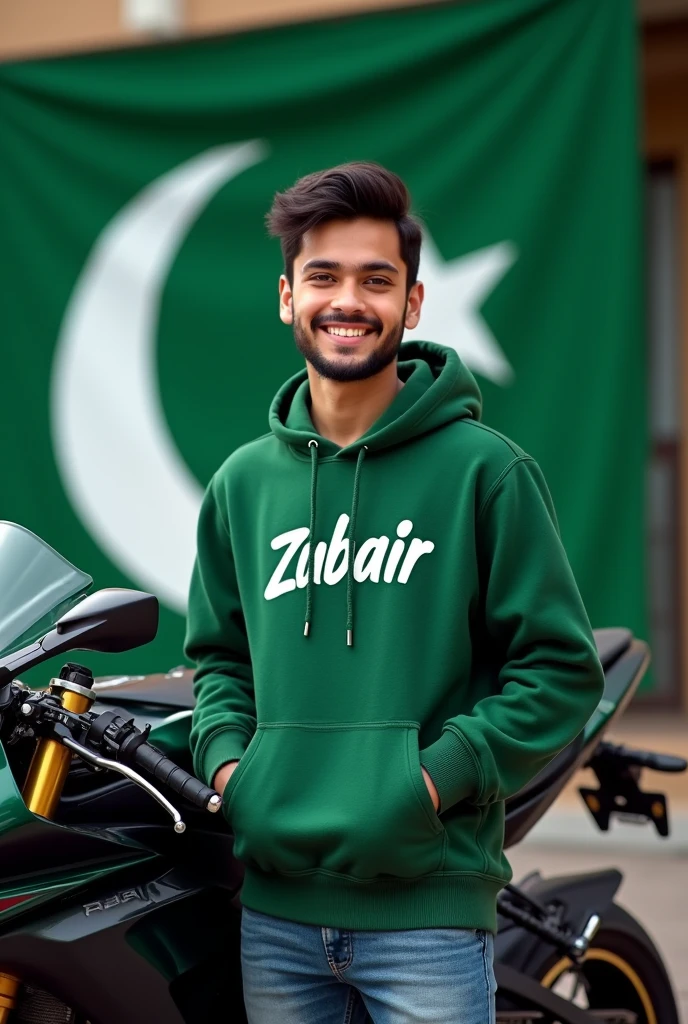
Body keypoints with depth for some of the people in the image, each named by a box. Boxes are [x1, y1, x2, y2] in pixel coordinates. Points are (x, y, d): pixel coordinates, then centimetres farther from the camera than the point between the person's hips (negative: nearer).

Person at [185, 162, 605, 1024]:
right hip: (275, 909, 4)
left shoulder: (482, 469, -4)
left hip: (426, 908, -4)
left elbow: (561, 666, -4)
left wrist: (438, 777, -14)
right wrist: (226, 759, 2)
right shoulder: (243, 482, 11)